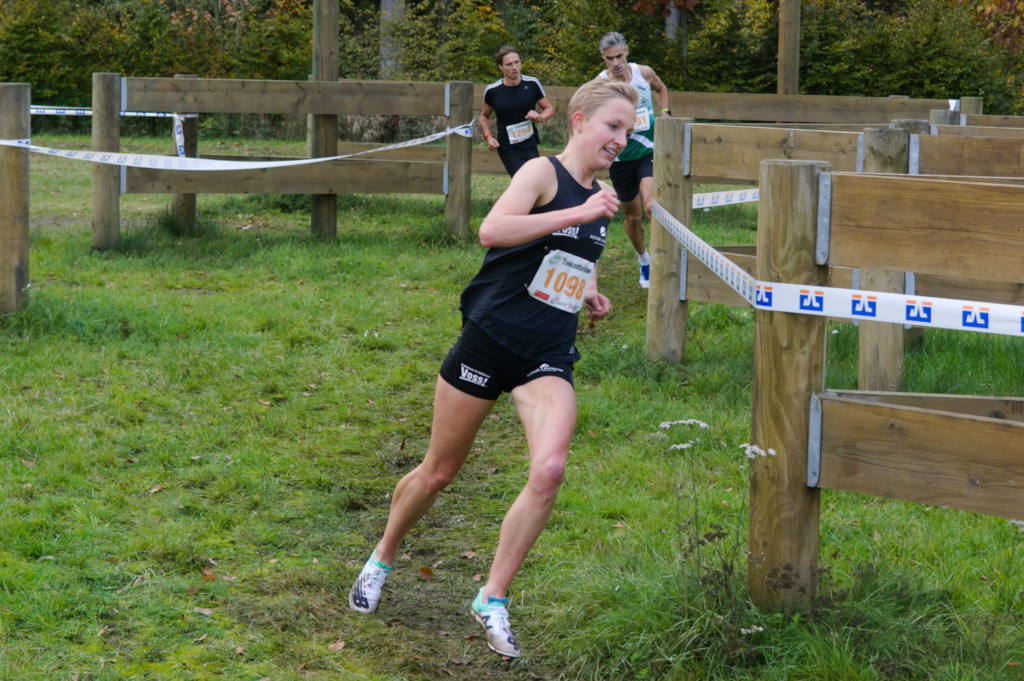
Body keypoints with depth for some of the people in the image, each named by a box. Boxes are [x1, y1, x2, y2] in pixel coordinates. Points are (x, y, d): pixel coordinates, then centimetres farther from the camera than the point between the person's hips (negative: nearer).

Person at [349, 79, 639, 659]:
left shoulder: (600, 197, 12)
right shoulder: (544, 172, -10)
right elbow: (492, 230, -30)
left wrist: (589, 293, 13)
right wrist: (580, 215, -31)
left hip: (549, 357, 5)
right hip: (491, 339, -5)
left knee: (550, 469, -20)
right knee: (439, 472, 10)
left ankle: (493, 600, -7)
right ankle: (383, 558, 38)